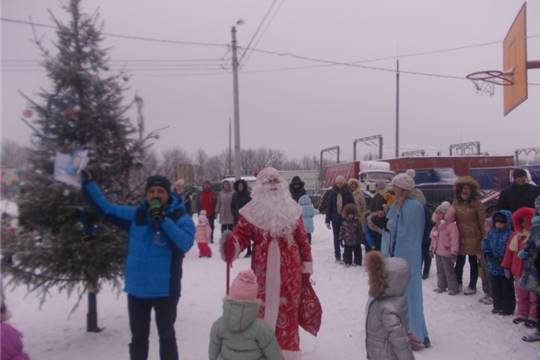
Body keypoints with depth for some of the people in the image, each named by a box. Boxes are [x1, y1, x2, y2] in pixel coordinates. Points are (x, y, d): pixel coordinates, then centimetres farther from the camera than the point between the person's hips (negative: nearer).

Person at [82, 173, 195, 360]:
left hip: (165, 290, -3)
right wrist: (88, 183, 1)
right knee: (138, 337, 19)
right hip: (137, 288, 3)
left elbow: (185, 243, -25)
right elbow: (107, 207, 6)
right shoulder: (136, 214, 0)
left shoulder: (180, 218, -10)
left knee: (166, 336, 16)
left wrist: (163, 220, -29)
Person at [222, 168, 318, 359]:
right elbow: (240, 235, -11)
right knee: (262, 310, 6)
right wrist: (231, 243, -35)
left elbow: (303, 241, 7)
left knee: (288, 312, 9)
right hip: (263, 272, -1)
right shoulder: (252, 211, -2)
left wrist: (306, 270, 6)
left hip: (290, 272, 2)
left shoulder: (292, 209, 5)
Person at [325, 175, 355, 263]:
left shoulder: (348, 193, -3)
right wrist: (327, 220, -1)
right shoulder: (332, 193, 2)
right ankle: (337, 256, 16)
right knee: (336, 238, 7)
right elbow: (329, 207, 2)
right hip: (335, 219, 2)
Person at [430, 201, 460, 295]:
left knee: (449, 271, 0)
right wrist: (431, 248, 20)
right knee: (440, 270, 16)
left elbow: (454, 240, -21)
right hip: (438, 252, 9)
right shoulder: (437, 226, 10)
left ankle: (452, 288, 11)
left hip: (446, 253, -8)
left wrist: (453, 252, -23)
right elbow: (433, 238, 19)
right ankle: (441, 286, 26)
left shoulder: (451, 225, -17)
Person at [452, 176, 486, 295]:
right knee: (459, 261, 12)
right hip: (460, 236, 4)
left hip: (473, 237, -4)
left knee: (473, 262, 6)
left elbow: (482, 221, -6)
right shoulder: (456, 203, 5)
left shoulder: (476, 204, -8)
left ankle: (472, 286, 17)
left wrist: (483, 236, -7)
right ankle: (458, 282, 29)